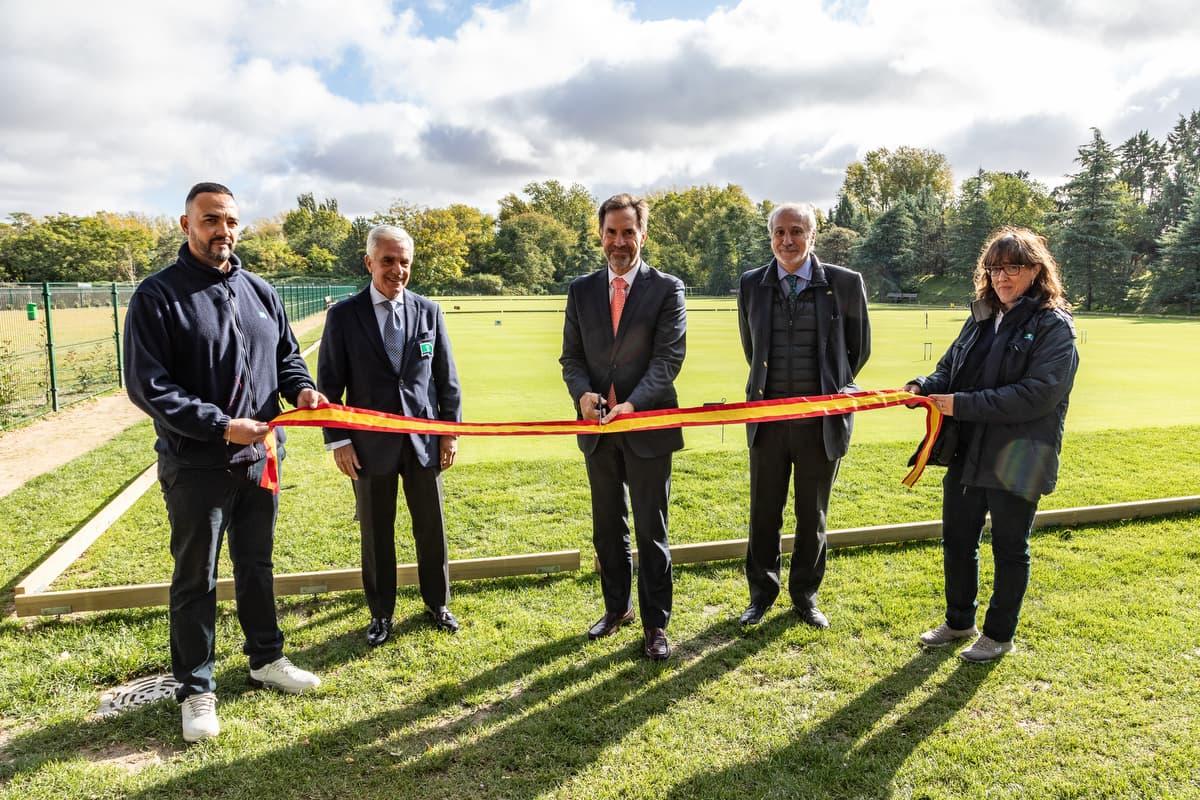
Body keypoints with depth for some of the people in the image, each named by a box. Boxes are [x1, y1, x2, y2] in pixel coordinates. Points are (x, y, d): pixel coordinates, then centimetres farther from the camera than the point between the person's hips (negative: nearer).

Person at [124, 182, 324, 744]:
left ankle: (266, 658, 36)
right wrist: (221, 427, -22)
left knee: (257, 565, 19)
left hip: (259, 459, 5)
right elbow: (147, 385, -15)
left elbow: (286, 356, 16)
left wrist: (301, 387, -7)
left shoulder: (260, 292, 6)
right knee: (196, 579, 8)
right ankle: (196, 689, 24)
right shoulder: (158, 295, -10)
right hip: (196, 466, -5)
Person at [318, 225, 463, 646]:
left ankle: (437, 604, 31)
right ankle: (381, 613, 28)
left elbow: (446, 376, 6)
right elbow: (330, 383, -2)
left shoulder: (428, 311, 2)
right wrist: (338, 440, -6)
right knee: (376, 533, 11)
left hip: (424, 440, 2)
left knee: (432, 528, 12)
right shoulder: (344, 315, -3)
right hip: (370, 443, -1)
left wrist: (451, 430, 3)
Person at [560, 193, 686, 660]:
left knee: (651, 530, 4)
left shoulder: (667, 289, -4)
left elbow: (668, 359, -12)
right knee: (607, 527, 16)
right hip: (598, 428, 4)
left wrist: (632, 404, -25)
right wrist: (583, 393, -14)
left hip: (648, 426, -4)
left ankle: (655, 624, 17)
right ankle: (617, 607, 33)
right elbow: (571, 356, 6)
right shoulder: (581, 290, 7)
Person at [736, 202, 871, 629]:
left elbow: (859, 348, 8)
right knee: (764, 512, 12)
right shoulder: (751, 284, 1)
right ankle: (762, 593, 29)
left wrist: (833, 389, 12)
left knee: (812, 514, 13)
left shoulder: (845, 283, -5)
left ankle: (805, 594, 30)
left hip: (822, 418, -1)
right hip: (768, 415, 2)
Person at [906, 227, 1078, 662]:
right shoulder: (981, 319, 9)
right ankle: (959, 621, 36)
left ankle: (999, 635, 29)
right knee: (957, 540, 16)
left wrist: (963, 405, -24)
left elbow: (1038, 394, -21)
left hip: (1017, 459, -6)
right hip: (966, 451, 6)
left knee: (1009, 549, 10)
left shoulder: (1054, 326, -11)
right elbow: (949, 369, 13)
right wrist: (925, 387, -10)